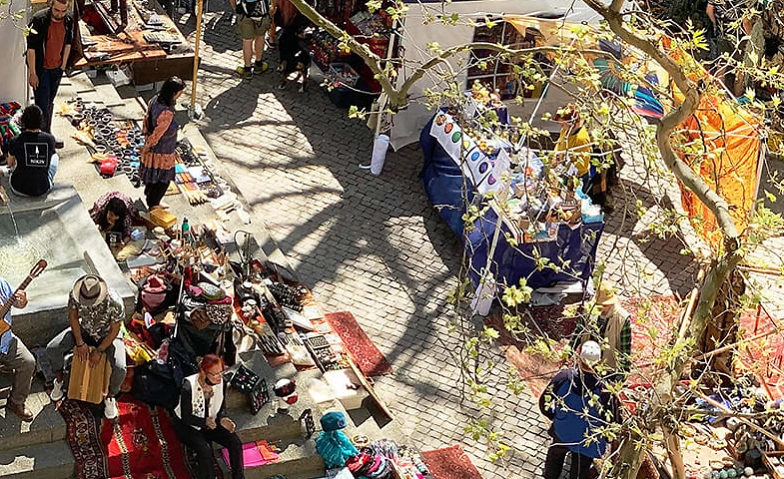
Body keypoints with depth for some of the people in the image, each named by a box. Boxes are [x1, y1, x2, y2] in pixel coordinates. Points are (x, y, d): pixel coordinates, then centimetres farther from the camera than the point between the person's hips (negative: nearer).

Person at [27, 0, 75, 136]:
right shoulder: (38, 20, -24)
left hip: (57, 68, 5)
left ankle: (47, 133, 32)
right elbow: (31, 48, -19)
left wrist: (63, 66, 8)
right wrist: (32, 73, -17)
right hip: (40, 68, -5)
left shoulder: (69, 20, -8)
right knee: (42, 104, -5)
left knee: (50, 101, 18)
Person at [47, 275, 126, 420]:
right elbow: (73, 316, -10)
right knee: (52, 349, -13)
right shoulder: (75, 295, -27)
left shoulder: (114, 303, -36)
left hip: (108, 336, -3)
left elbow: (115, 330, -22)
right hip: (83, 330, 3)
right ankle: (59, 380, 16)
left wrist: (99, 351, -18)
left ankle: (110, 397, 5)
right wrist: (80, 343, -11)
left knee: (119, 369, -25)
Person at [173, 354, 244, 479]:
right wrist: (205, 422, -39)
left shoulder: (221, 383, -15)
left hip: (210, 421, 5)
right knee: (205, 449, -31)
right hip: (185, 425, -4)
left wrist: (222, 419, -23)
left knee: (235, 442, -16)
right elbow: (186, 417, -22)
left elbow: (222, 408, -1)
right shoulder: (188, 387, -30)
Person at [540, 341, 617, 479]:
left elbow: (544, 403, -13)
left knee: (556, 454, 34)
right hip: (587, 441, -2)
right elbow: (609, 422, -18)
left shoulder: (564, 376, -27)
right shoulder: (604, 390, -31)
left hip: (561, 433, 2)